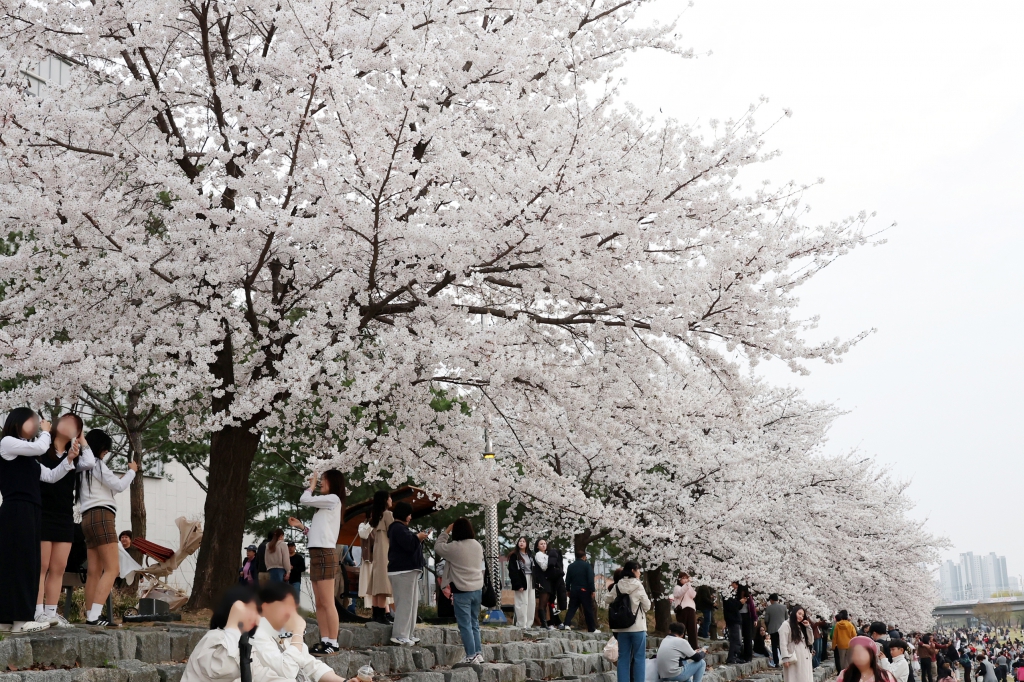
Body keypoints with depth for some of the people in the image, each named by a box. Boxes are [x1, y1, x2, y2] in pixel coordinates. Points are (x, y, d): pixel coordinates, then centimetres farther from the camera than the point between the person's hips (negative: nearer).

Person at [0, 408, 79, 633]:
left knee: (28, 563, 5)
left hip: (31, 513, 9)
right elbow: (41, 447, -12)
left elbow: (51, 476, 22)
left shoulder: (29, 458, 24)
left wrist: (69, 459, 10)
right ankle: (19, 618, -13)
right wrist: (45, 431, 7)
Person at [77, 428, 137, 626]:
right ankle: (94, 615, -24)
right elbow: (119, 486, -6)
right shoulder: (95, 463, -4)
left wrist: (125, 475, 23)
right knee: (112, 569, -14)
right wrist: (132, 470, 8)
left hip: (89, 518, 10)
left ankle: (91, 616, -1)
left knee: (94, 571, 4)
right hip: (101, 516, -10)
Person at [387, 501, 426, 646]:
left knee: (412, 602, 11)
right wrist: (418, 537, -6)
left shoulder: (401, 528, 23)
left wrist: (417, 538, 11)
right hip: (403, 570, -11)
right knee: (405, 603, -12)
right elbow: (409, 544, -23)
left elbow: (410, 545, 27)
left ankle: (407, 634, 14)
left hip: (408, 569, 11)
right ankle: (400, 635, -11)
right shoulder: (398, 528, -12)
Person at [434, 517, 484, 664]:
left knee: (465, 625, -1)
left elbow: (438, 547, 3)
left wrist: (446, 531, 8)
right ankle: (479, 653, 15)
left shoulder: (454, 547, -13)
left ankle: (471, 656, -1)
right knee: (474, 623, 15)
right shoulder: (478, 546, 6)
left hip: (462, 591, -6)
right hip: (477, 589, 6)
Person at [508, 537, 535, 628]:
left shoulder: (530, 556, 15)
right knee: (522, 603, -8)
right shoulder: (514, 556, -5)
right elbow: (512, 571, -10)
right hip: (521, 581, -6)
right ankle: (522, 625, -4)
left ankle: (529, 624, 11)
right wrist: (518, 585, -16)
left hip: (531, 581, 6)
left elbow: (534, 569, 14)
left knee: (532, 603, 4)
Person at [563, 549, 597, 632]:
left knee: (571, 608, 8)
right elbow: (591, 579, -11)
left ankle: (567, 624, -10)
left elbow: (567, 580, 11)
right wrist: (592, 591, -8)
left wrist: (568, 590, 18)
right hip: (584, 591, -4)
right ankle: (592, 629, 5)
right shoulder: (587, 565, -5)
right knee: (588, 610, 2)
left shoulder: (571, 566, 9)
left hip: (574, 591, 4)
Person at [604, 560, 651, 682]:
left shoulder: (617, 586, 2)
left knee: (623, 657, 8)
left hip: (621, 627, 4)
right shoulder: (638, 586, -9)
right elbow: (647, 606, -3)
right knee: (639, 658, 2)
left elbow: (607, 599, 17)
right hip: (638, 626, -4)